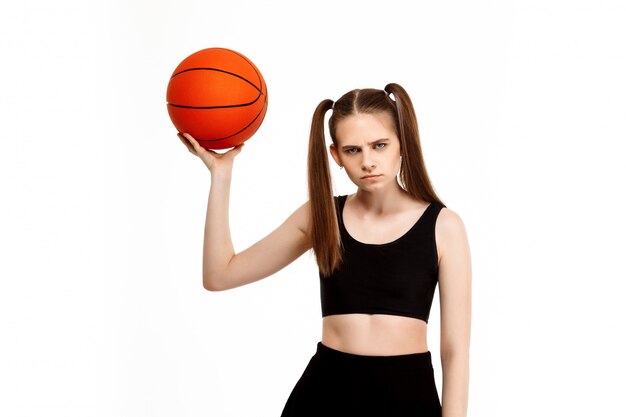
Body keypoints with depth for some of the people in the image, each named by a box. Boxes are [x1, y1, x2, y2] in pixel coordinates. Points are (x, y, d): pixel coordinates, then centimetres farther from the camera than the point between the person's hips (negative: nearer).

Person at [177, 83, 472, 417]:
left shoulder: (443, 226, -4)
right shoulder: (321, 216, 3)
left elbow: (455, 349, -4)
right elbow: (220, 276, 3)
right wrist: (220, 172, -1)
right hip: (325, 390, 2)